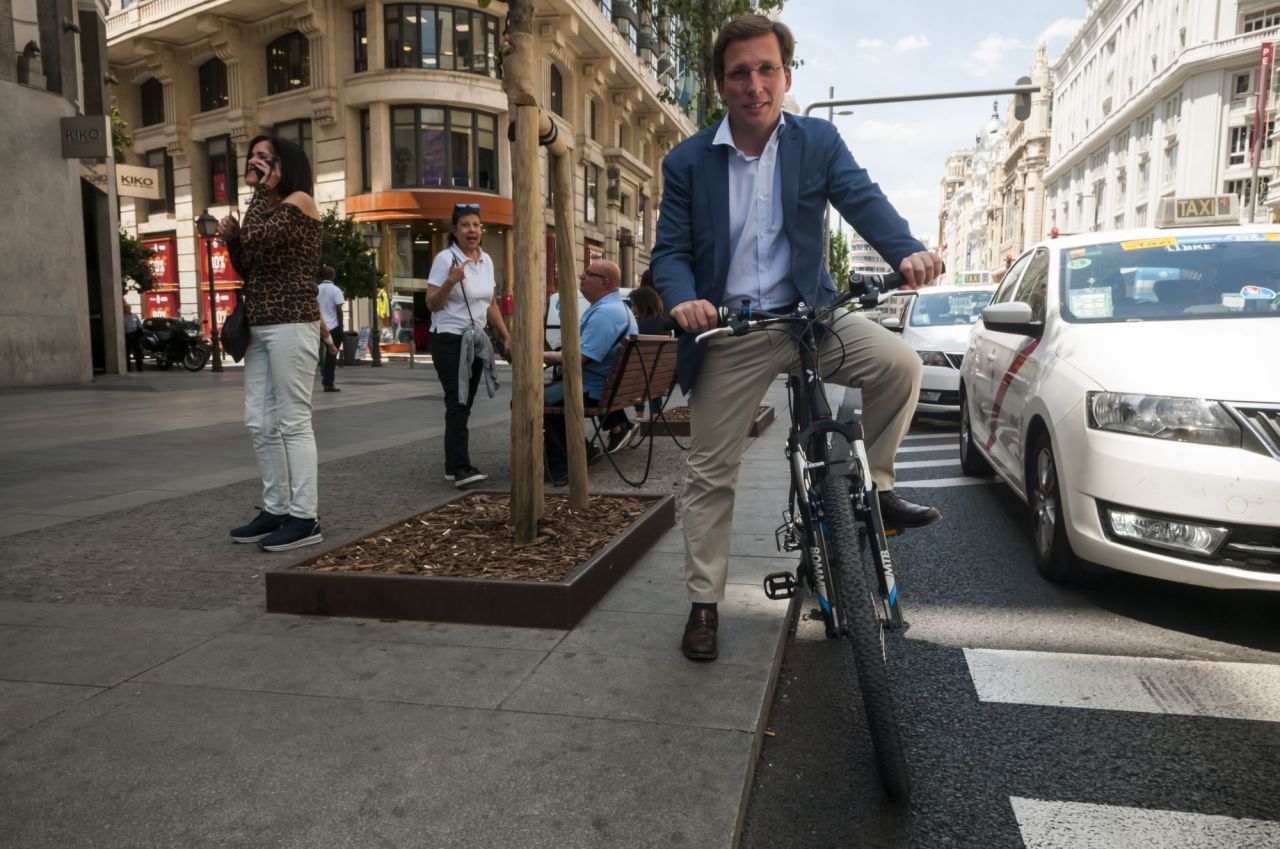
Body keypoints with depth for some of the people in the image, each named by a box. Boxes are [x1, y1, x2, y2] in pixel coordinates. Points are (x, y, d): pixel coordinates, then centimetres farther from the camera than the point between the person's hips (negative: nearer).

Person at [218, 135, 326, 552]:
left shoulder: (299, 201, -4)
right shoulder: (269, 209, 21)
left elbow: (257, 237, -20)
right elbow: (247, 271, 22)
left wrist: (264, 188, -9)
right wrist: (230, 239, 6)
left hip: (291, 324, -9)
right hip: (260, 326, 9)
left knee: (293, 421, -8)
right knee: (260, 423, 9)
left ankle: (305, 518, -4)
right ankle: (276, 510, 17)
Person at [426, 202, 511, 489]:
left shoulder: (486, 260, 9)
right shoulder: (445, 259, -10)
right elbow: (432, 304, -11)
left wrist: (506, 335, 12)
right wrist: (451, 281, -25)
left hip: (476, 340, 7)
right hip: (450, 340, -7)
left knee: (465, 404, 8)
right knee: (458, 403, -15)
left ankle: (453, 465, 14)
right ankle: (460, 468, -19)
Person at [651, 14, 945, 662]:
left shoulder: (818, 142, 3)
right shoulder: (687, 162, 0)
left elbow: (862, 200, -9)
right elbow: (671, 249, -2)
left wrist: (908, 252, -30)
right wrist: (682, 299, -25)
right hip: (729, 333, 0)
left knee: (899, 364, -26)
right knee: (710, 474, 4)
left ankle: (874, 485, -1)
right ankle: (704, 604, 21)